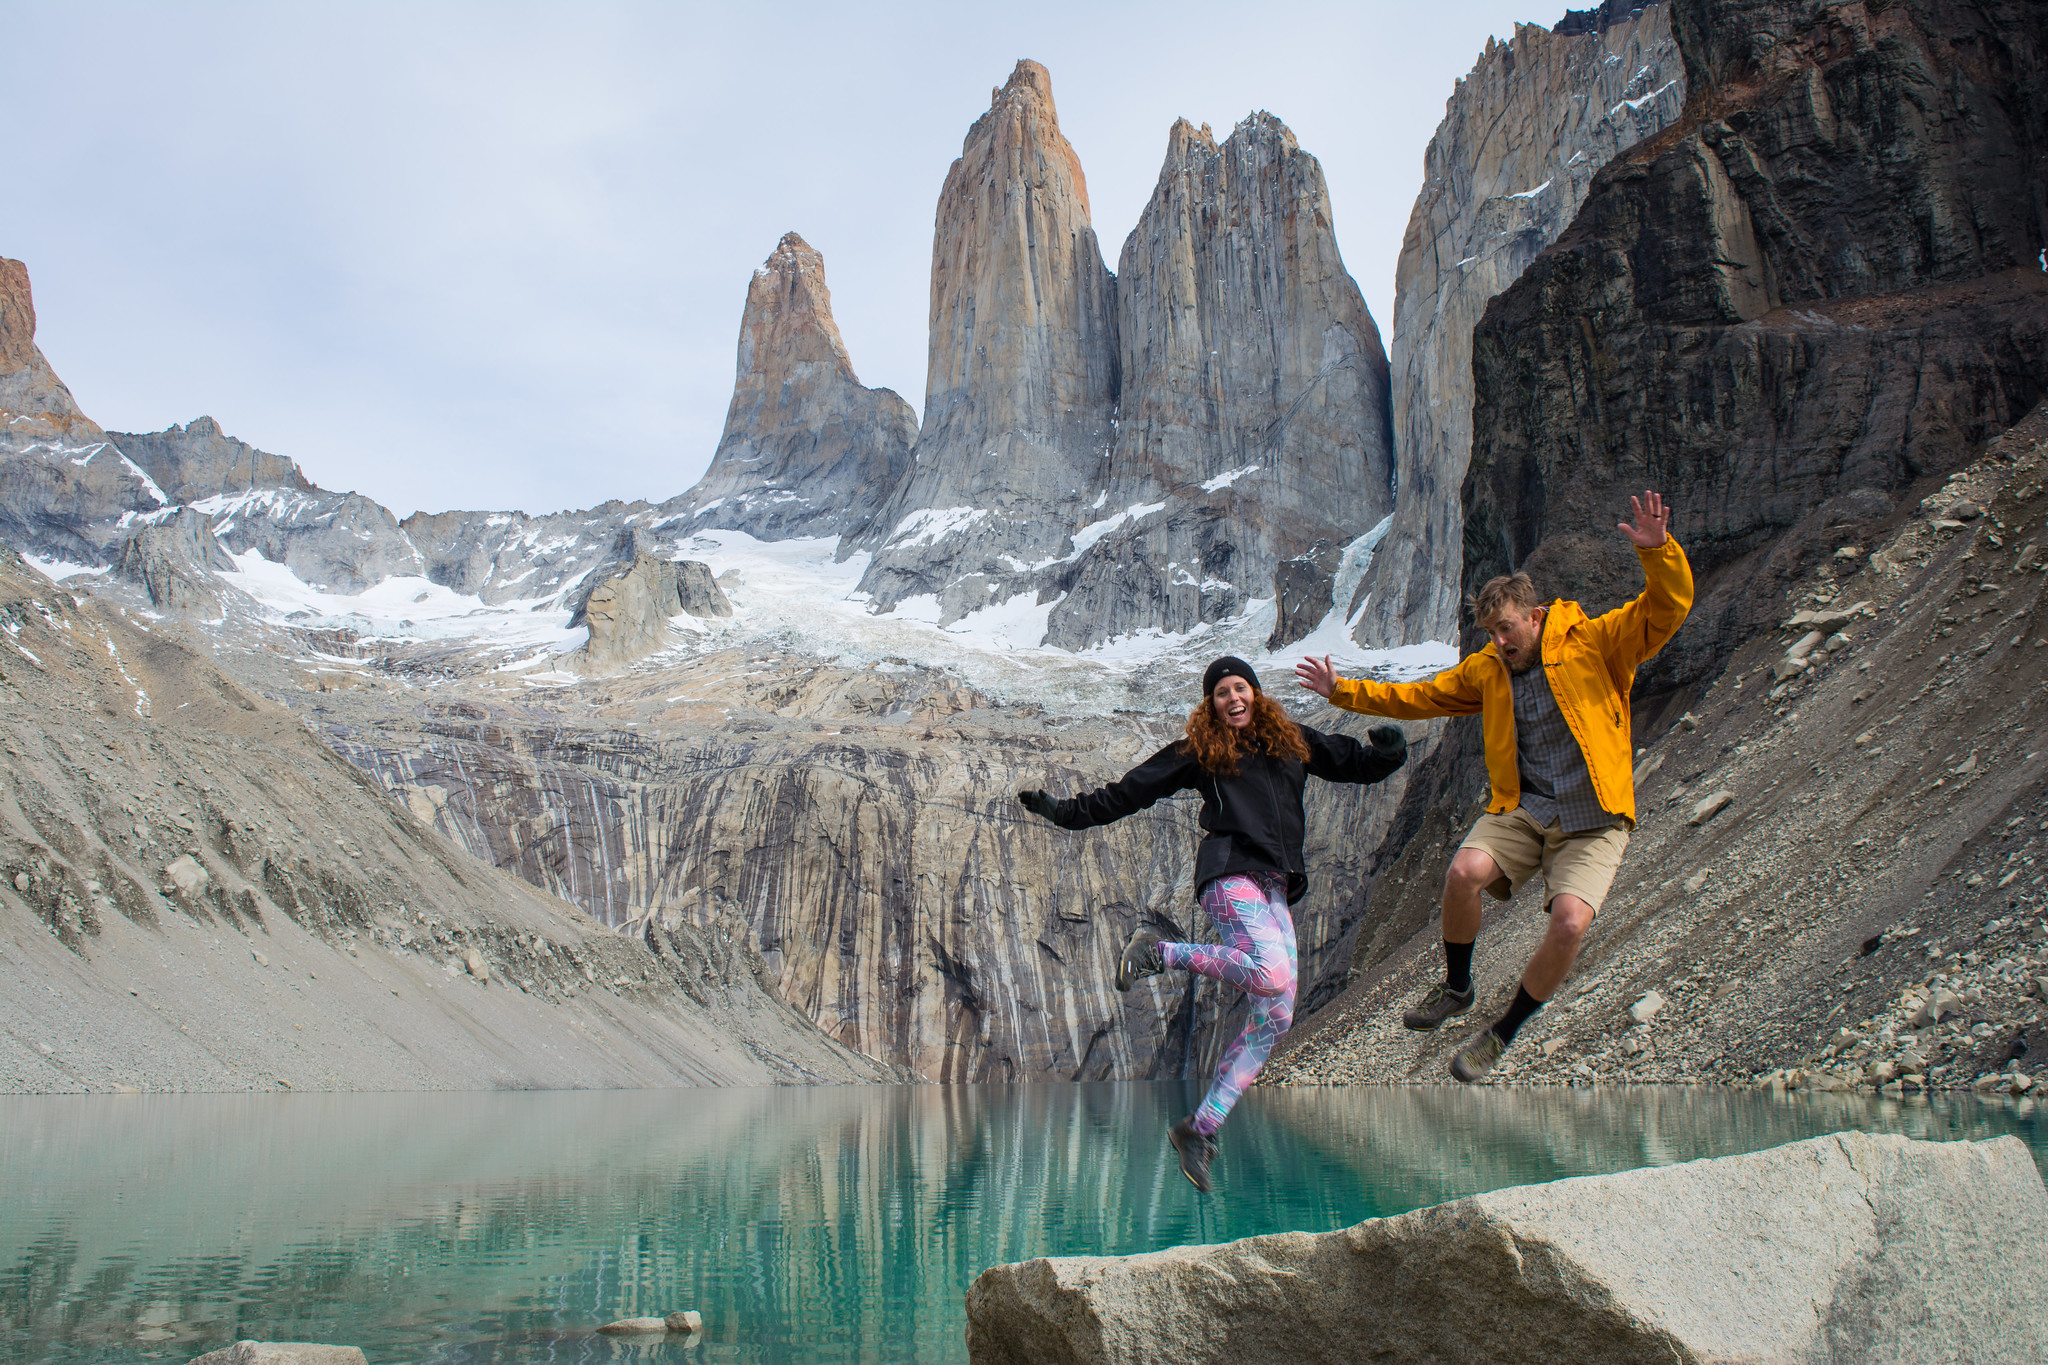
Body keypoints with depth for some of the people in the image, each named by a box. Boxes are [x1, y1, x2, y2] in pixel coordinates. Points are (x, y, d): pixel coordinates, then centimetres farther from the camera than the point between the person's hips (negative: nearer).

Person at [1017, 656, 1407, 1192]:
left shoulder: (1293, 740, 21)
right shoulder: (1198, 751, 9)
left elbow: (1357, 764, 25)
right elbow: (1128, 792, 9)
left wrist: (1390, 751, 3)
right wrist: (1064, 811, 4)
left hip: (1276, 888, 6)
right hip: (1230, 873, -5)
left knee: (1274, 1018, -3)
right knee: (1271, 977, -30)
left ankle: (1199, 1128, 1)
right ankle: (1159, 953, -9)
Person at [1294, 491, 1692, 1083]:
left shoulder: (1596, 644, -2)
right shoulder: (1487, 669, 11)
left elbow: (1668, 607, -11)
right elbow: (1419, 697, 19)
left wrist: (1657, 551, -30)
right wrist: (1344, 692, 13)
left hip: (1594, 821, -3)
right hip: (1522, 810, 3)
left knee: (1570, 922, -26)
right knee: (1464, 872, -27)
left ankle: (1503, 1033, -1)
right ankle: (1457, 987, 4)